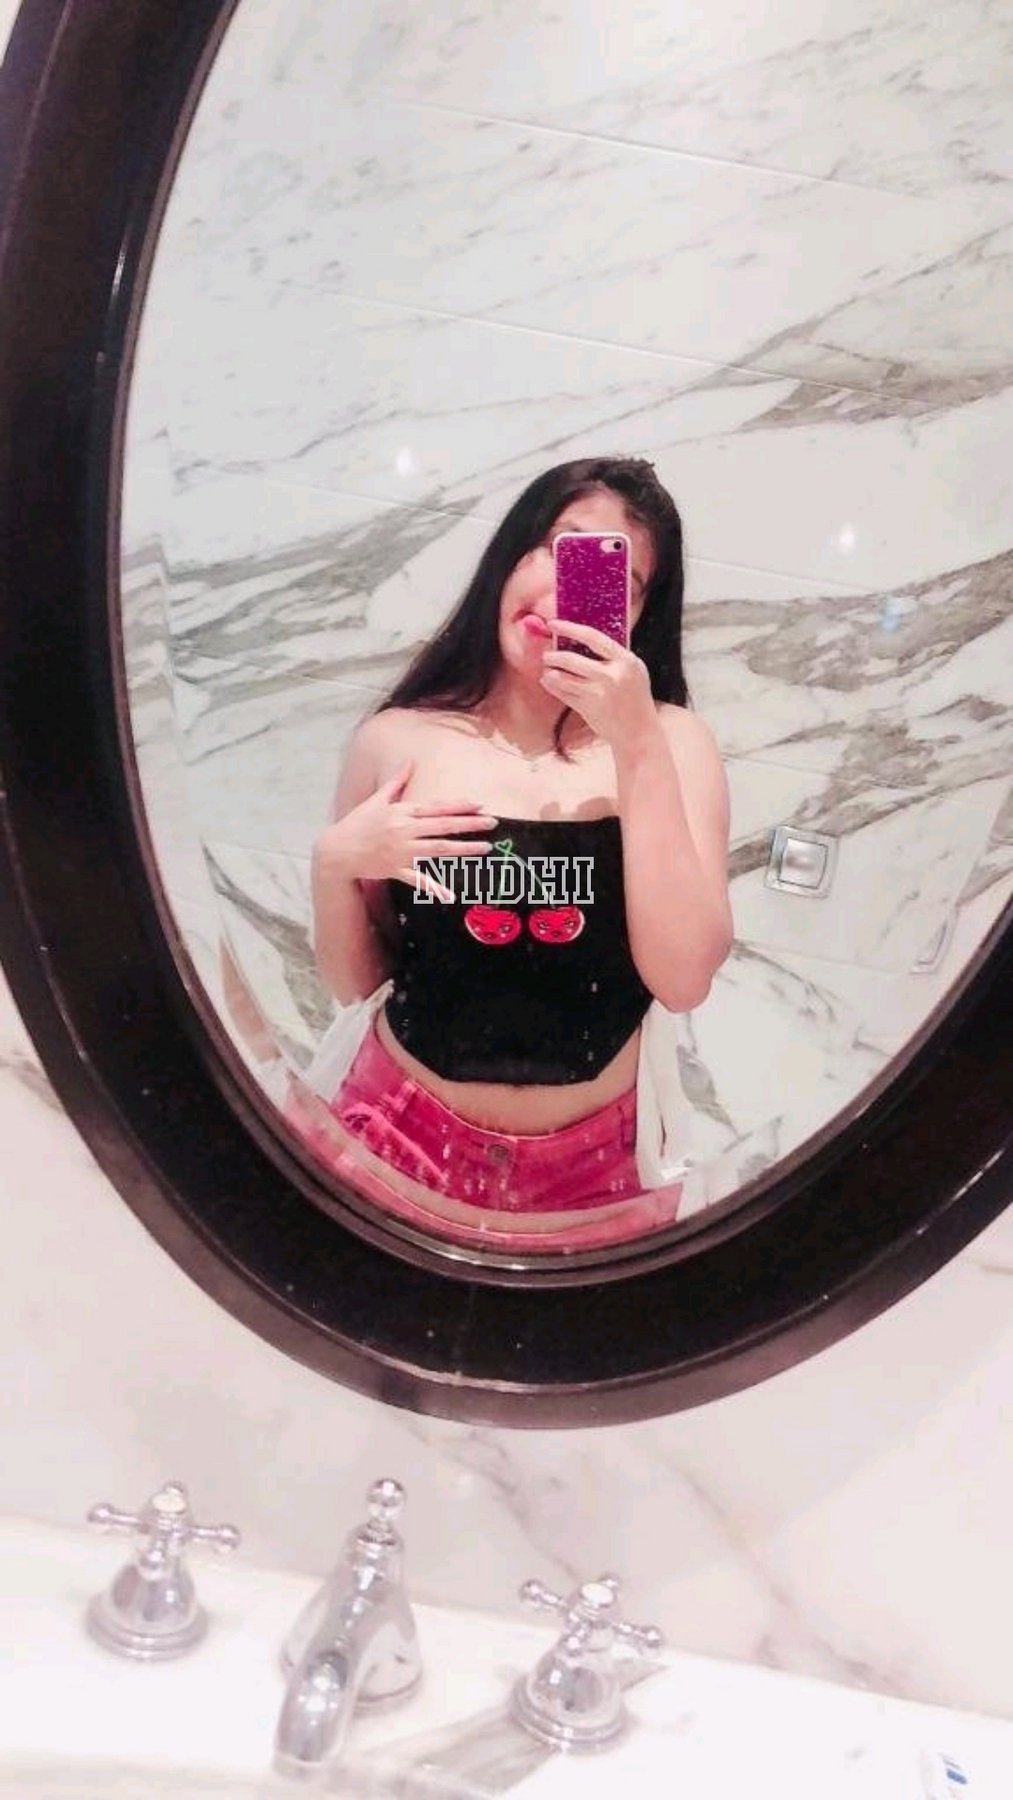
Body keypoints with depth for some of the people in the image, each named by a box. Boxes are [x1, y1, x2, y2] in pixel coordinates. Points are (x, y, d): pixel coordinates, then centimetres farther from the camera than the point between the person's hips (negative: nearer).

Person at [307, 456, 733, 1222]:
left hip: (588, 1159, 0)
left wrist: (638, 744, -22)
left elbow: (683, 982, -20)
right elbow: (355, 984, 1)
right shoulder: (398, 741, -7)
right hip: (405, 1138, 1)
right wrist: (334, 864, -17)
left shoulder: (673, 742, -8)